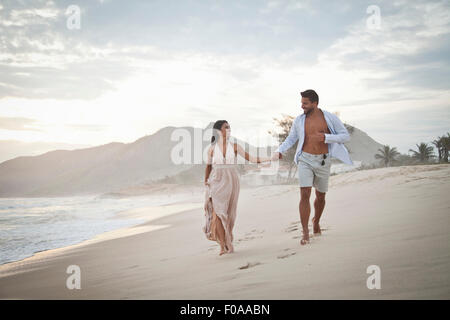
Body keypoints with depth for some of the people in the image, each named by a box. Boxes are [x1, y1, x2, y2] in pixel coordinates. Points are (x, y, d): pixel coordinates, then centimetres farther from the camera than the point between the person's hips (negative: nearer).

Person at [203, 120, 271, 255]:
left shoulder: (235, 147, 3)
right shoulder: (212, 149, 2)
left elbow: (251, 158, 0)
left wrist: (270, 158, -9)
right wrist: (206, 181, 6)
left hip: (231, 183, 1)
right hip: (217, 183, -1)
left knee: (229, 215, 5)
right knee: (218, 212, -13)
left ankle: (228, 243, 21)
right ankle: (222, 245, -8)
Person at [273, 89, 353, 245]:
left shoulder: (330, 118, -3)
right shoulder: (299, 120, 2)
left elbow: (346, 136, -2)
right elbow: (290, 139, 13)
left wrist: (326, 137, -17)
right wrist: (279, 151, -5)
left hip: (323, 161, 0)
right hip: (305, 160, 0)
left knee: (320, 196, 13)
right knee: (305, 195, -15)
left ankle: (316, 222, 41)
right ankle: (305, 233, -13)